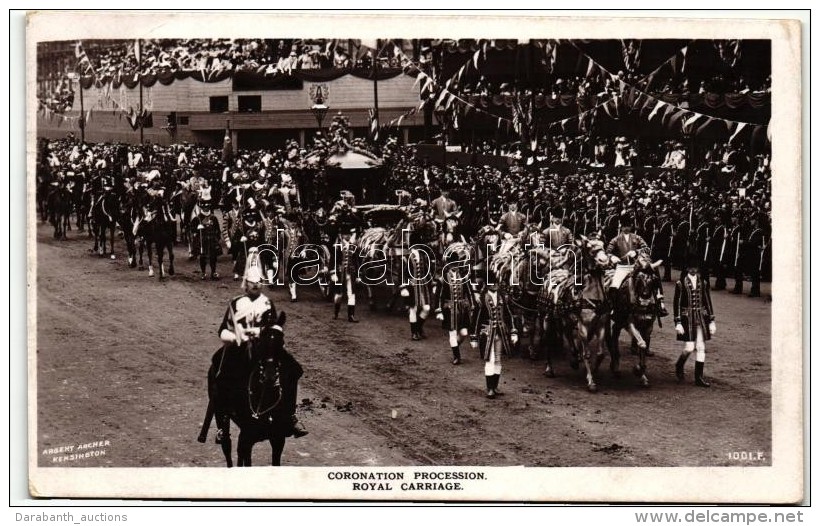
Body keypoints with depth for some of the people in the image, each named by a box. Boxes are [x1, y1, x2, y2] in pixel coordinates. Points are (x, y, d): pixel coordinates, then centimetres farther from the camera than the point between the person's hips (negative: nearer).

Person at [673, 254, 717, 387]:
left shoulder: (703, 282, 7)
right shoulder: (681, 283, -4)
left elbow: (708, 302, 11)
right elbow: (677, 304, -4)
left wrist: (712, 321, 8)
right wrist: (678, 323, -10)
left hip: (701, 318, 4)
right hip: (687, 318, -4)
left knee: (701, 348, 3)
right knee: (689, 347, -9)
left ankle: (699, 377, 9)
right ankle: (679, 366, 20)